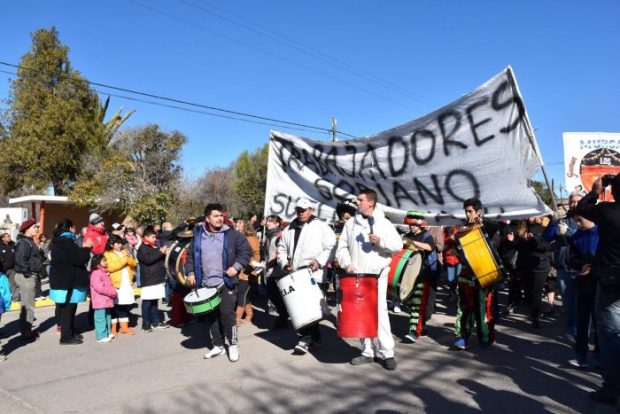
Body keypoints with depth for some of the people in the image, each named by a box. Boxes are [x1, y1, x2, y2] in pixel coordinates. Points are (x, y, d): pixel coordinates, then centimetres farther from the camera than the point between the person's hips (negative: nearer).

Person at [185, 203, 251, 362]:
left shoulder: (231, 234, -5)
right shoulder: (198, 235, 7)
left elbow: (246, 250, -2)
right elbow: (191, 255, 16)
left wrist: (236, 266, -12)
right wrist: (190, 273, 5)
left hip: (226, 283, -4)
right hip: (206, 284, 4)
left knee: (227, 313, -7)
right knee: (211, 315, 11)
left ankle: (233, 344, 12)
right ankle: (217, 345, 26)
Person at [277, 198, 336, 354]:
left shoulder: (322, 227, 2)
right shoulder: (289, 229, 19)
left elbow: (331, 248, -4)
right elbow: (282, 249, 22)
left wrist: (319, 261, -16)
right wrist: (284, 262, 5)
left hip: (313, 275, -6)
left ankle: (306, 338, -4)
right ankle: (315, 337, 20)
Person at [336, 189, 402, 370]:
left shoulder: (384, 223, 2)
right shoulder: (351, 223, 9)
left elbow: (399, 245, -3)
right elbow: (341, 247, 7)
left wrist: (381, 241, -18)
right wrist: (347, 263, -9)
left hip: (377, 275, -3)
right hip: (356, 276, 3)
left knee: (380, 311, -10)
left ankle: (387, 353, 0)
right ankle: (367, 351, 18)